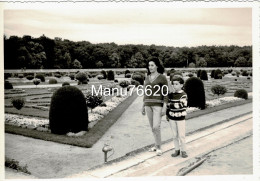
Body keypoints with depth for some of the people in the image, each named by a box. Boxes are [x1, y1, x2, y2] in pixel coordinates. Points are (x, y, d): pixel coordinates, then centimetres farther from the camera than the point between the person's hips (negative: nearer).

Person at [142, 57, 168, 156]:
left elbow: (166, 93, -8)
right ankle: (157, 145, 26)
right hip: (148, 105, 6)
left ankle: (159, 148, 2)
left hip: (158, 104, -6)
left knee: (156, 127, -14)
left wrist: (164, 108, -15)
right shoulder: (147, 78, 11)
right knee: (153, 127, 11)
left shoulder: (163, 77, -7)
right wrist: (143, 106, 13)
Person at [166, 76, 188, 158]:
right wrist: (167, 115, 13)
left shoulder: (183, 95, -8)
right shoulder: (170, 94, 5)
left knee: (181, 135, 2)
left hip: (180, 118, -4)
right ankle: (177, 150, 22)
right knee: (174, 135, 11)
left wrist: (173, 105, -24)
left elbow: (183, 105, -17)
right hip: (172, 118, 4)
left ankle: (183, 151, 15)